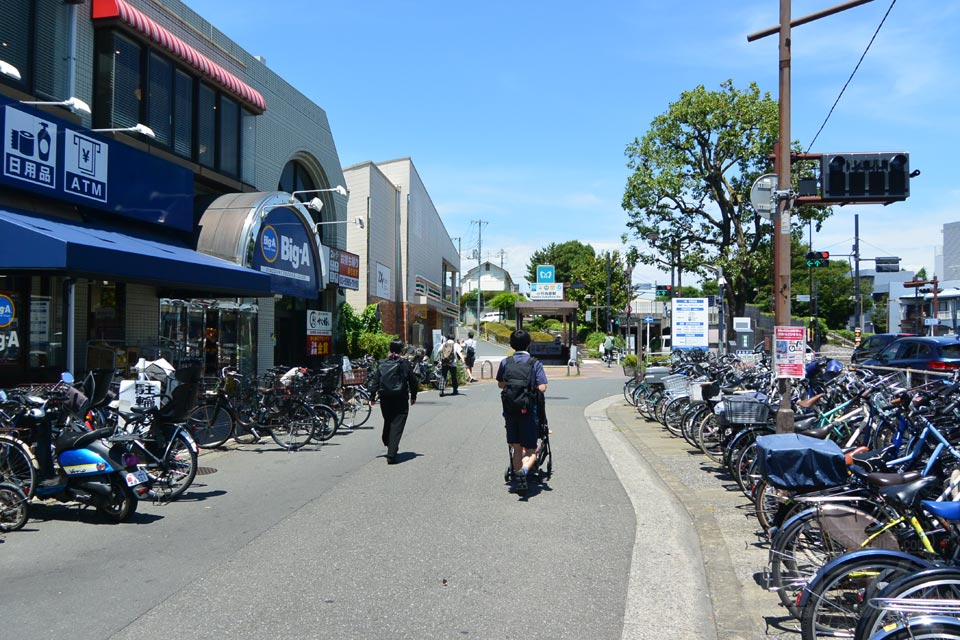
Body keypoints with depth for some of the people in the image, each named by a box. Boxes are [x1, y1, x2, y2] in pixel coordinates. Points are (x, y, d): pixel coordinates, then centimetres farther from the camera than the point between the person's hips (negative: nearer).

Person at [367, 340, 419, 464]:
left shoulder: (381, 364, 5)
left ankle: (387, 442, 42)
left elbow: (374, 381, 4)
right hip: (400, 399, -4)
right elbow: (413, 381, 1)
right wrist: (413, 396, 13)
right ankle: (391, 455, -10)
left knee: (388, 421, 24)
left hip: (385, 399, 4)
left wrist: (372, 397, 10)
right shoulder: (404, 363, -3)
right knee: (397, 426, -4)